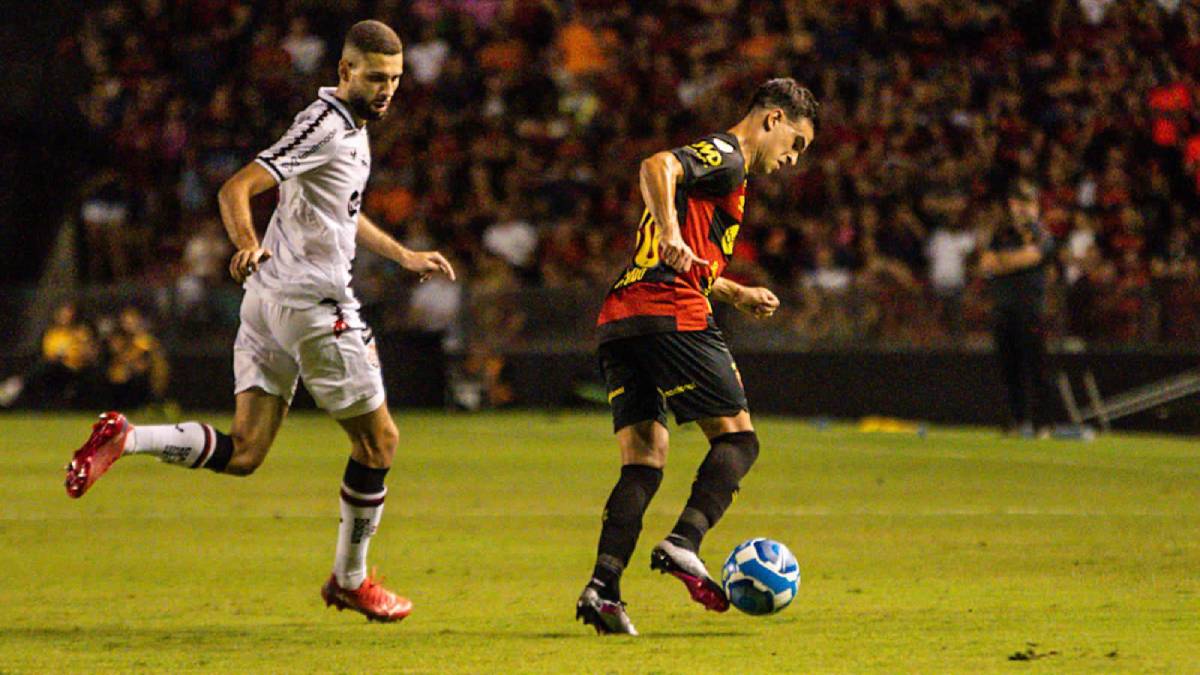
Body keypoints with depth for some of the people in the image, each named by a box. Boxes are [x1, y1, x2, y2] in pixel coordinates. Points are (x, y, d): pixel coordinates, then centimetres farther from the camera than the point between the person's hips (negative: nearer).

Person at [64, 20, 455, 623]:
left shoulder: (351, 127, 17)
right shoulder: (325, 125, -13)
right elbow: (235, 189, -22)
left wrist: (405, 257, 39)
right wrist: (247, 244, -41)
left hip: (269, 300, 9)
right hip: (312, 302, -9)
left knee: (243, 452, 3)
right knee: (378, 438, 4)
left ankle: (125, 438, -10)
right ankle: (350, 579, 16)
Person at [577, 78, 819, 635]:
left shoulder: (715, 161, 31)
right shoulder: (726, 157, 1)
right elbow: (656, 166, -19)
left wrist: (736, 294, 38)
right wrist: (670, 232, -31)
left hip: (618, 318, 9)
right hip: (673, 314, -9)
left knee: (644, 460, 4)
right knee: (737, 438, -1)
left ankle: (603, 585, -11)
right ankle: (684, 542, -20)